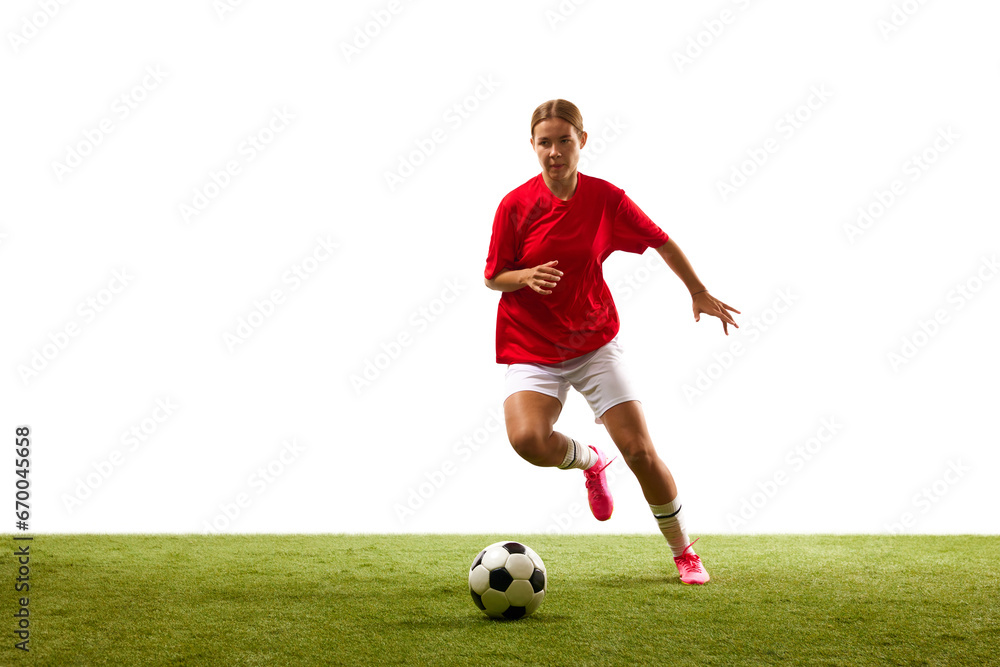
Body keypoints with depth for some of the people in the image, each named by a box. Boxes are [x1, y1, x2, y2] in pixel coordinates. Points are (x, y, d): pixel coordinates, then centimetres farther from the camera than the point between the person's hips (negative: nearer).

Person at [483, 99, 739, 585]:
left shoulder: (606, 198, -5)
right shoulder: (516, 206, -9)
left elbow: (662, 241, 9)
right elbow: (492, 277, -2)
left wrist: (699, 293, 14)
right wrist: (527, 277, -22)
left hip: (595, 343, 1)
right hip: (530, 350, -1)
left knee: (640, 450, -7)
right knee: (527, 438, -28)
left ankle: (684, 553, 16)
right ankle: (590, 461, 8)